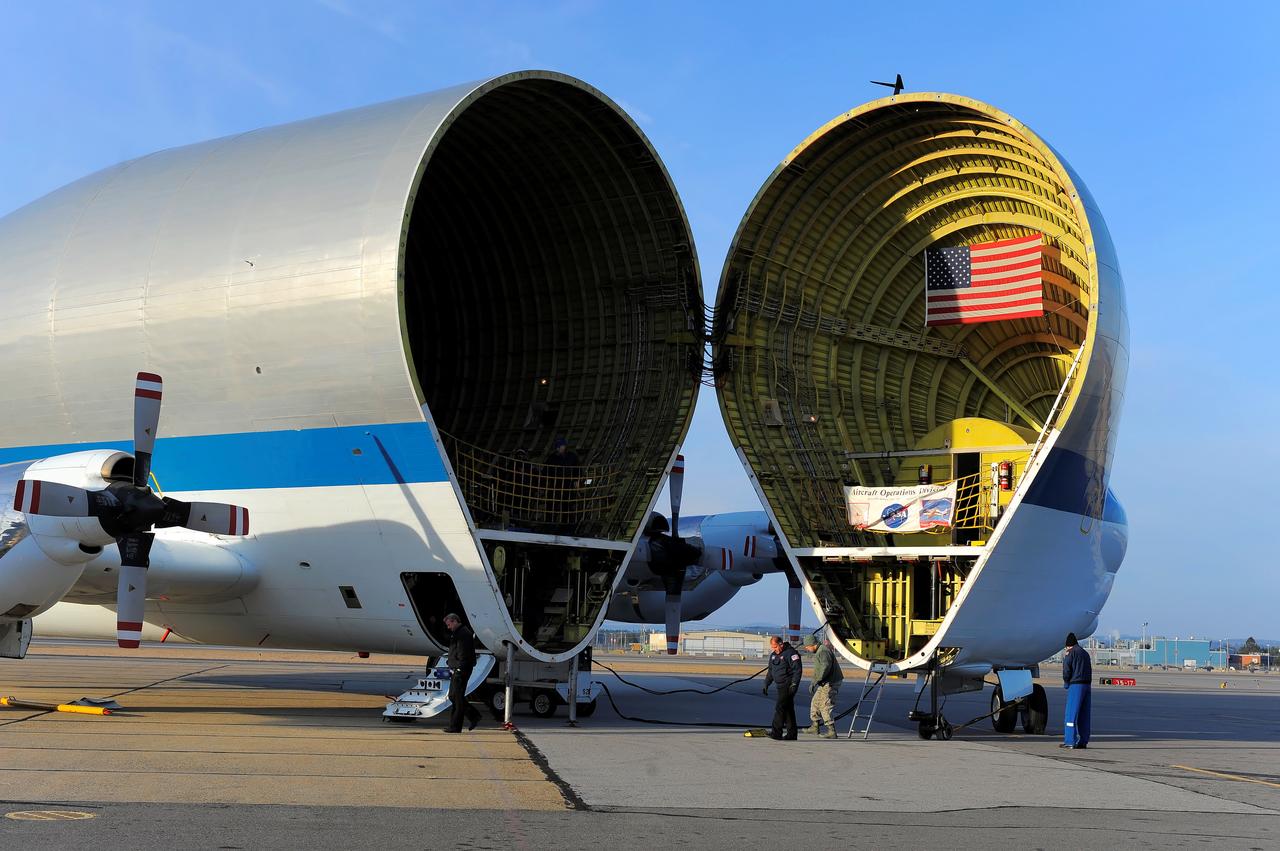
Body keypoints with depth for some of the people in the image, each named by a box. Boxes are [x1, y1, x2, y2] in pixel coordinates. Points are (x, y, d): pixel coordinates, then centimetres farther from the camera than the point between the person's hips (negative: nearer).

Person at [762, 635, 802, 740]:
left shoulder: (790, 653, -11)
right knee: (788, 709, 10)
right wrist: (766, 684, 19)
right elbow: (770, 671, 25)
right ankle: (791, 734, 12)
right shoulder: (773, 655, 15)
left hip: (788, 686, -9)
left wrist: (794, 684, -21)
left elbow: (798, 670, -15)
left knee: (780, 707, -14)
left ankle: (776, 732, -17)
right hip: (781, 687, 9)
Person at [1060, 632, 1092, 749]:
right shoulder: (1085, 653, 20)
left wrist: (1066, 683, 8)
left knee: (1071, 714, -5)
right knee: (1084, 714, 8)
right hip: (1087, 685, 7)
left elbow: (1066, 670, -7)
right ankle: (1083, 741, 7)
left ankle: (1070, 741, -8)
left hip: (1076, 685, -7)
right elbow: (1089, 670, 18)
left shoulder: (1071, 652, -3)